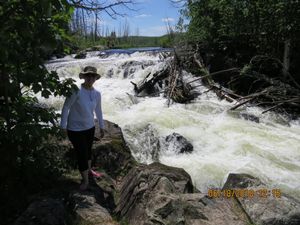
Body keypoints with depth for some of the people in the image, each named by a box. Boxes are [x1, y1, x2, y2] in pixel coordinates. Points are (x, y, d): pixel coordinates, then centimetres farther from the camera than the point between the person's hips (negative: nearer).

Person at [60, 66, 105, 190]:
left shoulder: (97, 94, -4)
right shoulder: (76, 91, -22)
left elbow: (98, 111, 9)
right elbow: (66, 107, -14)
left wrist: (102, 126, 16)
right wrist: (63, 126, -12)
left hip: (90, 127, 5)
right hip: (75, 129, -5)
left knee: (88, 150, 22)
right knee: (82, 154, 2)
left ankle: (89, 170, 49)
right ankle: (85, 180, 24)